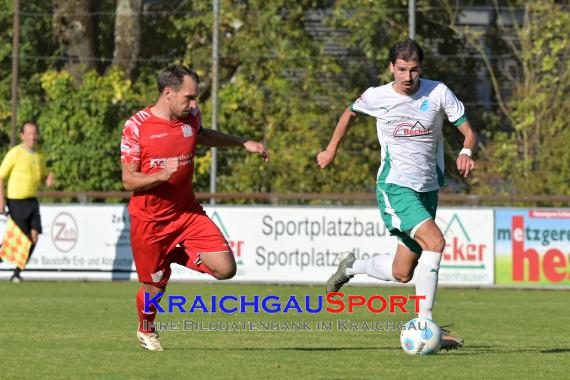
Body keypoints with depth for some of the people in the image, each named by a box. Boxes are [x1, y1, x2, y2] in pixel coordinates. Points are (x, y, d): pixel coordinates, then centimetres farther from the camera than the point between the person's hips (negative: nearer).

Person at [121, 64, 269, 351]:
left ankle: (176, 256, 18)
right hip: (149, 220, -4)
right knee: (155, 288, 5)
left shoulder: (191, 117, 0)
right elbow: (128, 181, -13)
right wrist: (161, 175, -31)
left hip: (187, 212, 4)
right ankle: (146, 332, 39)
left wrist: (244, 143, 22)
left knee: (225, 269, -11)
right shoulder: (136, 127, -15)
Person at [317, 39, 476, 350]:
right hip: (395, 186, -4)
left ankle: (351, 267, 37)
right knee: (434, 241, -27)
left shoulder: (438, 93, -3)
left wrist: (466, 153, -22)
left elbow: (468, 132, -1)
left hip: (428, 189, 4)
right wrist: (331, 150, 23)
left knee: (401, 273, 6)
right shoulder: (376, 97, -5)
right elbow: (350, 113, 17)